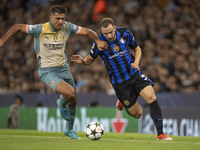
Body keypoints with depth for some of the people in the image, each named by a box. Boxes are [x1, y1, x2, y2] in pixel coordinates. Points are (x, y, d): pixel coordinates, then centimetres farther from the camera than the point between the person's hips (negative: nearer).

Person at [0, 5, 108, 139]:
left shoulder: (67, 27, -6)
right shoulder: (40, 29, -18)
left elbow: (87, 31, 3)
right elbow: (18, 27, -9)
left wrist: (98, 41, -14)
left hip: (63, 68, 6)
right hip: (47, 71, -6)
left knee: (73, 101, 13)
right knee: (70, 93, -26)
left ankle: (69, 129, 38)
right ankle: (62, 104, 13)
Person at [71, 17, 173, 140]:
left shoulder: (125, 33, -6)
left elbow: (137, 49, 10)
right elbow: (90, 59, 3)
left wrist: (136, 62, -9)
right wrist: (82, 61, -21)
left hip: (135, 74, 2)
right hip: (119, 82, -2)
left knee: (151, 96, -23)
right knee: (137, 114, 1)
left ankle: (160, 134, -14)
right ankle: (122, 102, 38)